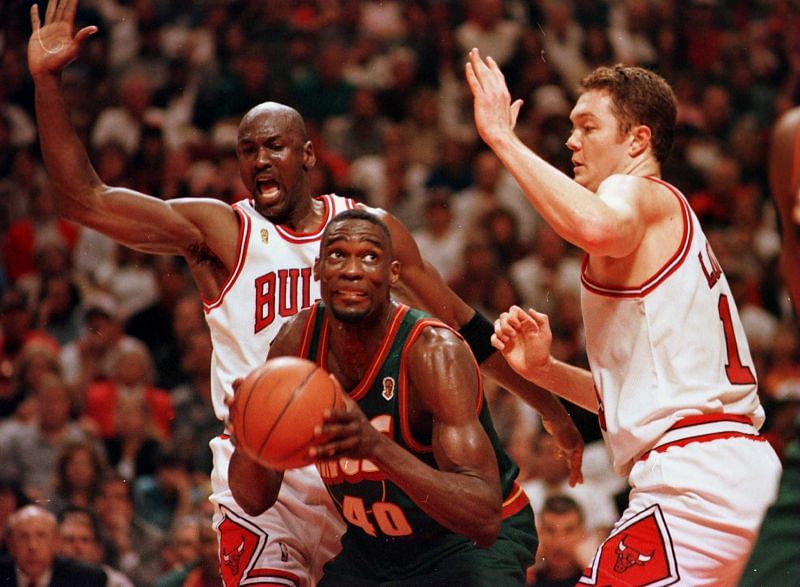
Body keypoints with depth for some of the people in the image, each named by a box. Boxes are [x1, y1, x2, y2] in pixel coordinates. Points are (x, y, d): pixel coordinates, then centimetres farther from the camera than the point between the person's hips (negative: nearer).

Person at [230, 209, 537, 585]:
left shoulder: (434, 352, -28)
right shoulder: (297, 340, -11)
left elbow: (484, 518, -37)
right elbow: (255, 499, -7)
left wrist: (375, 445, -50)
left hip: (476, 539, -5)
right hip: (372, 543, 5)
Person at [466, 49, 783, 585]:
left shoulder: (636, 192, -2)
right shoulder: (668, 219, 29)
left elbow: (598, 228, -31)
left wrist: (501, 137, -22)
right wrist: (543, 369, 14)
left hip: (695, 476, -11)